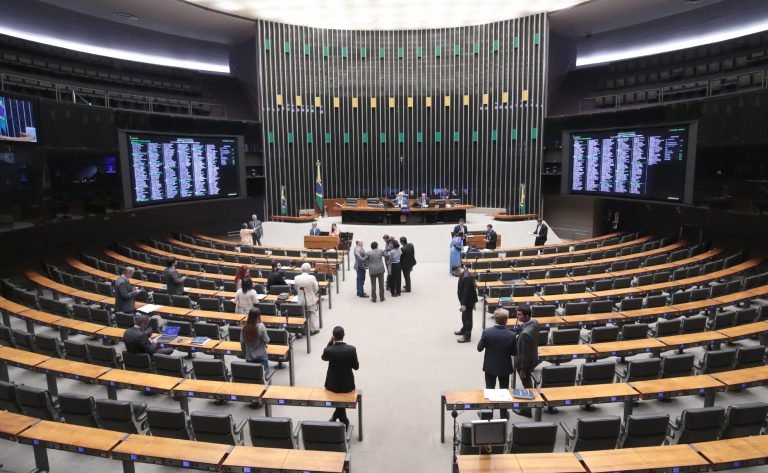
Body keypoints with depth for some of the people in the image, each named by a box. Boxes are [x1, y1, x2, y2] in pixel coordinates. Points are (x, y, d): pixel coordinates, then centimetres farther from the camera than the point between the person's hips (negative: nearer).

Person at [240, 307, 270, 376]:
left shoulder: (245, 327, -7)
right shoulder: (261, 326, -18)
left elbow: (242, 342, 1)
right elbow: (266, 340, -10)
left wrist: (244, 353, 15)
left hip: (249, 356, 4)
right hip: (261, 356, -4)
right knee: (264, 371, 7)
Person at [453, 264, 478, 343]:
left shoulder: (466, 277, -28)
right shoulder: (463, 274, 3)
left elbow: (466, 291, -28)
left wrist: (464, 304, -26)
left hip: (468, 300, -10)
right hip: (464, 299, 10)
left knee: (467, 317, -1)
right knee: (464, 316, 24)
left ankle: (467, 336, 7)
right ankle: (464, 330, 41)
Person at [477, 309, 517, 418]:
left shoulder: (487, 332, -21)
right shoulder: (511, 335, -21)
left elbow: (479, 348, -10)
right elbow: (514, 352, -9)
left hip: (490, 366, 1)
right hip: (505, 368, 0)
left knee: (489, 389, 18)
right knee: (504, 390, 18)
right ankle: (504, 414, 30)